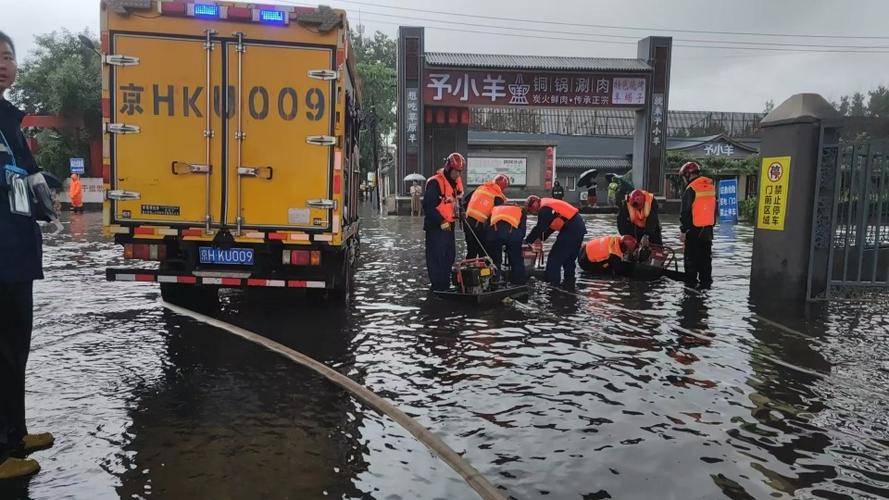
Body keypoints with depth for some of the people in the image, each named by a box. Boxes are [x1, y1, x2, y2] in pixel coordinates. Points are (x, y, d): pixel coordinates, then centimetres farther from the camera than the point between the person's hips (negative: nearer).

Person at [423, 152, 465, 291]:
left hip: (449, 225, 9)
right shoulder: (435, 182, -17)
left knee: (450, 254, 14)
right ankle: (437, 286, 1)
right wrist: (441, 222, -22)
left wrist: (460, 212, 12)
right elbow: (428, 206, -20)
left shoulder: (457, 182, 11)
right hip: (436, 226, -9)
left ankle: (446, 283, 26)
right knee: (436, 256, -6)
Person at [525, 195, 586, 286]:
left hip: (571, 230, -10)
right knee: (570, 257, 20)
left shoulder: (544, 210, -10)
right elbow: (551, 226, 26)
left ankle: (553, 282, 0)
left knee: (555, 257, -3)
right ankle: (569, 281, 28)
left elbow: (539, 228, -12)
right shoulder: (548, 205, 20)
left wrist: (527, 241, -3)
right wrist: (540, 239, 23)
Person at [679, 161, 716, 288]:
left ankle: (691, 281, 3)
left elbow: (685, 212, -15)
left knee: (691, 257, 0)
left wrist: (683, 230, -11)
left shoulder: (691, 189, -14)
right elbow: (714, 208, 17)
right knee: (705, 256, 12)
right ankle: (705, 281, 17)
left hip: (694, 229, -7)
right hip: (708, 228, 7)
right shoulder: (711, 186, 11)